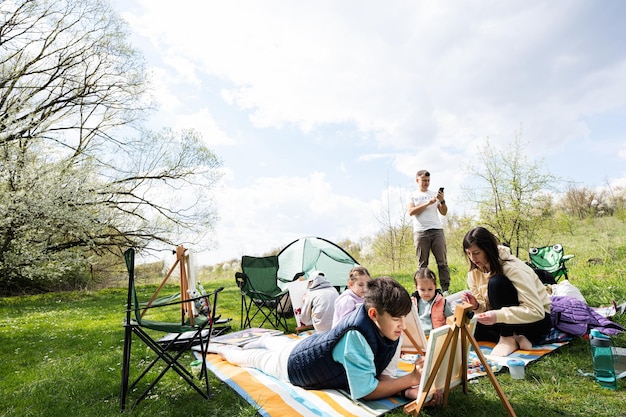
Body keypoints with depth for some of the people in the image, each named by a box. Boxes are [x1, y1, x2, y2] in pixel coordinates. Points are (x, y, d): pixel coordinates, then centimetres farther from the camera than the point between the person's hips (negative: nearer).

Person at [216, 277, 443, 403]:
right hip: (294, 363, -5)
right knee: (253, 357, 24)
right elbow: (363, 391, -40)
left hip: (317, 347, 5)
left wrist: (410, 390, -36)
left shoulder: (392, 333, -23)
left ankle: (265, 339, 67)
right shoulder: (357, 337, -45)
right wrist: (411, 378, -41)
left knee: (281, 344, 36)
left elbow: (384, 376, -17)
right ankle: (225, 348, 53)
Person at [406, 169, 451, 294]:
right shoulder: (412, 196, 13)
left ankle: (446, 289, -1)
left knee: (442, 262, -3)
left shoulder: (434, 194, 18)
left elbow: (444, 212, 13)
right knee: (422, 264, -1)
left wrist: (442, 201, -6)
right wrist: (428, 203, -11)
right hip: (420, 232, -2)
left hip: (437, 230, 2)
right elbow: (411, 212, -4)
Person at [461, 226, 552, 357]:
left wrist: (498, 316, -41)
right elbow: (487, 307, 2)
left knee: (496, 282, -30)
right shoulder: (475, 272, -4)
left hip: (538, 320, -6)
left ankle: (508, 338, -20)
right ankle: (516, 338, -11)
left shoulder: (513, 269, -24)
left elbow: (537, 311, -30)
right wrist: (476, 306, -22)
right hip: (506, 323, 6)